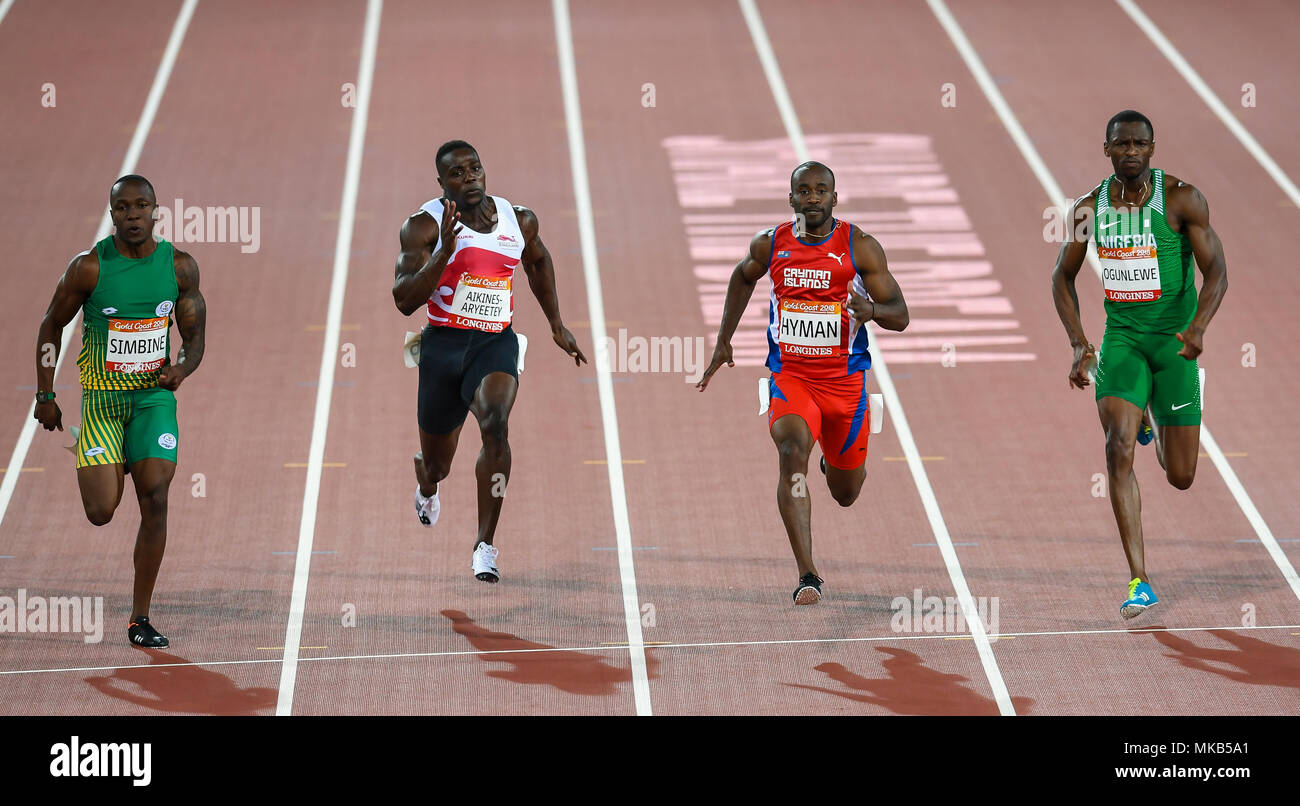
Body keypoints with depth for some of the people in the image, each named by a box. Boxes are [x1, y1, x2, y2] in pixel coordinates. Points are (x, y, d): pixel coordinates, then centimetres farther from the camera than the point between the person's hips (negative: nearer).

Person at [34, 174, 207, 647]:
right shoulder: (89, 268, -9)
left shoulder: (180, 267, -2)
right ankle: (110, 466, 35)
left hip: (154, 395, 1)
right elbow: (51, 326, 4)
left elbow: (194, 338, 6)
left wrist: (182, 368, -16)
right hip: (101, 398, -1)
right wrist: (45, 397, 2)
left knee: (155, 499, -12)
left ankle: (140, 620, -2)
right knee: (101, 512, -7)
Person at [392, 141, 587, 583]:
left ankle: (485, 546, -26)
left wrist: (557, 325, 27)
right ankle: (427, 486, 56)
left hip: (495, 343, 1)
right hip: (442, 345, -1)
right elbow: (404, 301, -19)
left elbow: (538, 262, 27)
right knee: (437, 463, 14)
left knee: (495, 424, -31)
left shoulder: (520, 220, 3)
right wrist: (445, 250, -30)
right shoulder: (424, 226, -9)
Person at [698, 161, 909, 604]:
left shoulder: (860, 247, -7)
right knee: (793, 454, -29)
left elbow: (900, 315, -5)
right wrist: (723, 341, 19)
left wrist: (872, 309, -28)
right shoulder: (770, 244, -1)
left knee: (845, 493, 14)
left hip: (846, 381, 0)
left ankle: (836, 464, 56)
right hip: (790, 376, 0)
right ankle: (807, 576, -32)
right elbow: (743, 277, 22)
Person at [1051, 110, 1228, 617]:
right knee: (1119, 449, -19)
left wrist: (1198, 327, -30)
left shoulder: (1181, 200, -9)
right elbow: (1064, 276, 13)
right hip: (1121, 340, 2)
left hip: (1174, 340, -1)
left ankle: (1156, 420, 42)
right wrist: (1079, 343, 0)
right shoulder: (1090, 209, 1)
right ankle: (1139, 584, -17)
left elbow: (1216, 271, -11)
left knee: (1181, 476, 3)